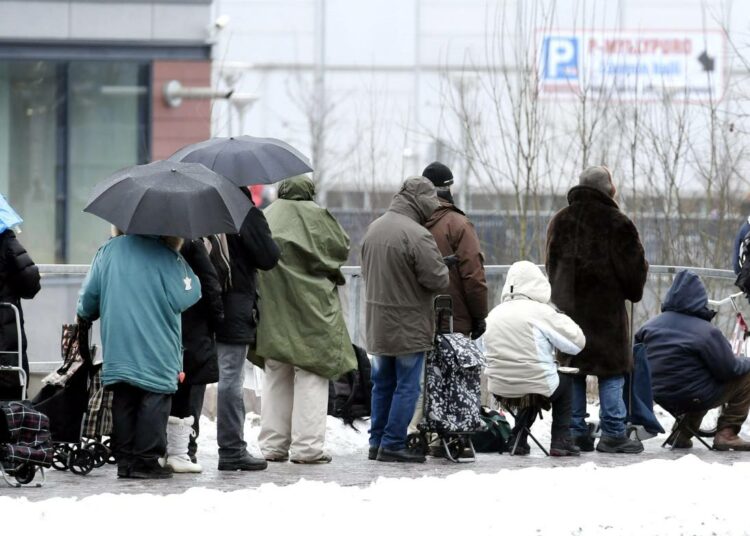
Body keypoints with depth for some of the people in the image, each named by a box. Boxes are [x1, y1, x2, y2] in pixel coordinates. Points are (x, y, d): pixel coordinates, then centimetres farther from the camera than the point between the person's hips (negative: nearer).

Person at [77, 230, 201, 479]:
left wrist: (85, 315, 26)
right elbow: (185, 296, -10)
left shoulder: (109, 250, 3)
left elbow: (89, 293, 6)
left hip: (117, 345, 4)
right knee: (155, 402, 1)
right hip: (156, 350, -4)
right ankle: (146, 460, -2)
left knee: (124, 402, 10)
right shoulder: (167, 255, -8)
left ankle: (124, 459, 11)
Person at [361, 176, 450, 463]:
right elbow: (437, 279, -19)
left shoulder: (374, 229, 5)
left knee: (382, 383, 17)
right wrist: (444, 268, 2)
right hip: (408, 325, -8)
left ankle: (377, 441, 20)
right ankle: (393, 443, 1)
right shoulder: (417, 235, -22)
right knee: (407, 385, 1)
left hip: (377, 321, 8)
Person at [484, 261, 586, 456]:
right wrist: (562, 319, 10)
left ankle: (517, 438, 28)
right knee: (565, 381, 27)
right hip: (536, 387, -5)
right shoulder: (540, 312, -14)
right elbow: (576, 343, -9)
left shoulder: (494, 314, 3)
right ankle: (560, 440, 23)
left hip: (499, 389, 5)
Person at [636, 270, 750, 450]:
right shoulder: (707, 332, -19)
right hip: (696, 399, -7)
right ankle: (726, 434, 2)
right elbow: (728, 370, -14)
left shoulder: (650, 326, 1)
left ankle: (683, 434, 24)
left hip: (663, 399, 7)